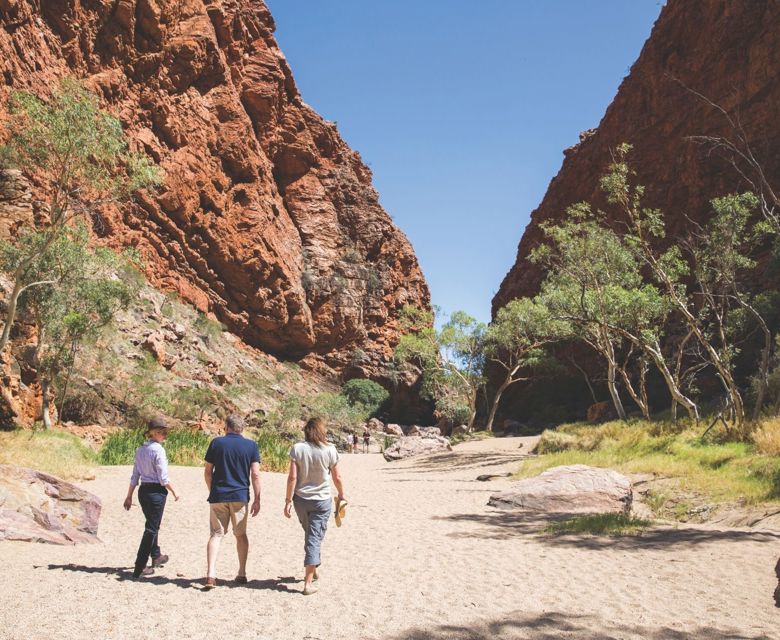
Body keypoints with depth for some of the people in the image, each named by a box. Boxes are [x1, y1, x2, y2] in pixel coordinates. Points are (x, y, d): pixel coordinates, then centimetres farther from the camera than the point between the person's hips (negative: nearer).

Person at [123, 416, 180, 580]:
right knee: (151, 529, 0)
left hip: (143, 491, 8)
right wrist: (174, 492, -3)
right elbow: (163, 478, -16)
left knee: (152, 525, 25)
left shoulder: (140, 449, 5)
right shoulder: (158, 450, -17)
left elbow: (135, 475, 8)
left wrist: (129, 496, 14)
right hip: (157, 492, -8)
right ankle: (139, 569, 1)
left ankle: (156, 557, 44)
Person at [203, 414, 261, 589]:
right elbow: (255, 474, -5)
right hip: (240, 496, 0)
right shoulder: (251, 445, 0)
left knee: (216, 534, 3)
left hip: (218, 496, 0)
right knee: (241, 535, 14)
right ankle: (242, 574, 20)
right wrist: (257, 500, 0)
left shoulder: (216, 443, 1)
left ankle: (211, 574, -12)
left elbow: (207, 472, 4)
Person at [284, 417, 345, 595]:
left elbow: (292, 477, -9)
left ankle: (312, 570, 37)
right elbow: (337, 478, 1)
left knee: (310, 535, 22)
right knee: (314, 539, 0)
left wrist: (288, 500, -4)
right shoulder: (330, 450, -8)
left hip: (301, 499, 2)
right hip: (322, 500, -2)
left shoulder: (297, 448, -7)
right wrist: (341, 496, 16)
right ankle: (308, 583, -3)